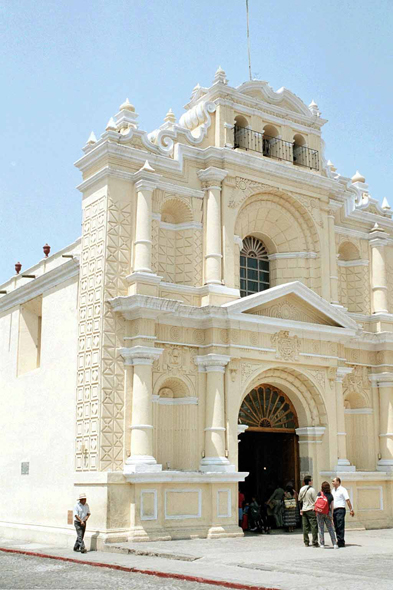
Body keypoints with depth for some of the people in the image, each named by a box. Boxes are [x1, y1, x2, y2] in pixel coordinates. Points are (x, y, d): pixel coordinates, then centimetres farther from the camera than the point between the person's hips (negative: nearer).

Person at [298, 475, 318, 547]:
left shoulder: (301, 489, 8)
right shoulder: (311, 490, -12)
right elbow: (316, 500, -9)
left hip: (304, 509, 7)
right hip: (311, 509, -6)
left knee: (305, 526, 9)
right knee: (314, 526, -4)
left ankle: (306, 542, 12)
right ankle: (314, 542, -7)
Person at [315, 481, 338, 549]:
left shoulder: (320, 494, -3)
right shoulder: (330, 496, 4)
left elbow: (316, 502, -7)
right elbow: (332, 507, 8)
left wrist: (315, 510, 4)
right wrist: (331, 515, 16)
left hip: (319, 513, -1)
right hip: (327, 513, 1)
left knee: (321, 528, 6)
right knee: (330, 529, 8)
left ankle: (322, 544, 8)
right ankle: (334, 544, 3)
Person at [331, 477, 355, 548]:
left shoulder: (342, 490, -6)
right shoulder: (333, 490, 17)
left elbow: (347, 500, -10)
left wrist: (351, 510, -15)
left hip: (340, 509, -7)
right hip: (334, 510, 7)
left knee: (340, 526, -9)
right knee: (336, 526, 8)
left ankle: (341, 542, -9)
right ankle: (339, 540, 13)